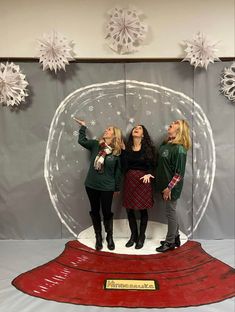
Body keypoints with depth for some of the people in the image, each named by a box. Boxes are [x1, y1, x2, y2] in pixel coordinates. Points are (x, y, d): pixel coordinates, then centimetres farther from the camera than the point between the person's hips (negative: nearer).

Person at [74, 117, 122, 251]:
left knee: (107, 212, 7)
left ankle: (110, 237, 30)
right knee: (95, 211, 12)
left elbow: (118, 171, -2)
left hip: (107, 187, -3)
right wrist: (83, 126, 10)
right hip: (91, 185, 3)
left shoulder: (117, 152, -7)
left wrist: (117, 188, 2)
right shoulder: (96, 144, 0)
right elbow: (82, 140, 11)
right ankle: (98, 237, 30)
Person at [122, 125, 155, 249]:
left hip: (143, 180, -2)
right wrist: (122, 150, -7)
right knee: (129, 209, 7)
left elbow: (151, 165, -3)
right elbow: (124, 166, 1)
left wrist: (148, 174, -20)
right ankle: (133, 235, 27)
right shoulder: (126, 148, 4)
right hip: (129, 180, 2)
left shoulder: (148, 148, -1)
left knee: (143, 209, 6)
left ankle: (141, 236, 24)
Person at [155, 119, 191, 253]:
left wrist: (169, 188, -18)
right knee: (171, 212, 19)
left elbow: (179, 172, -19)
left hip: (172, 187, -8)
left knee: (171, 212, 6)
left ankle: (170, 242, 23)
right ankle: (176, 238, 35)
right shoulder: (166, 143, 5)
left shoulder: (179, 149, -19)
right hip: (165, 184, 8)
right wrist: (164, 186, 14)